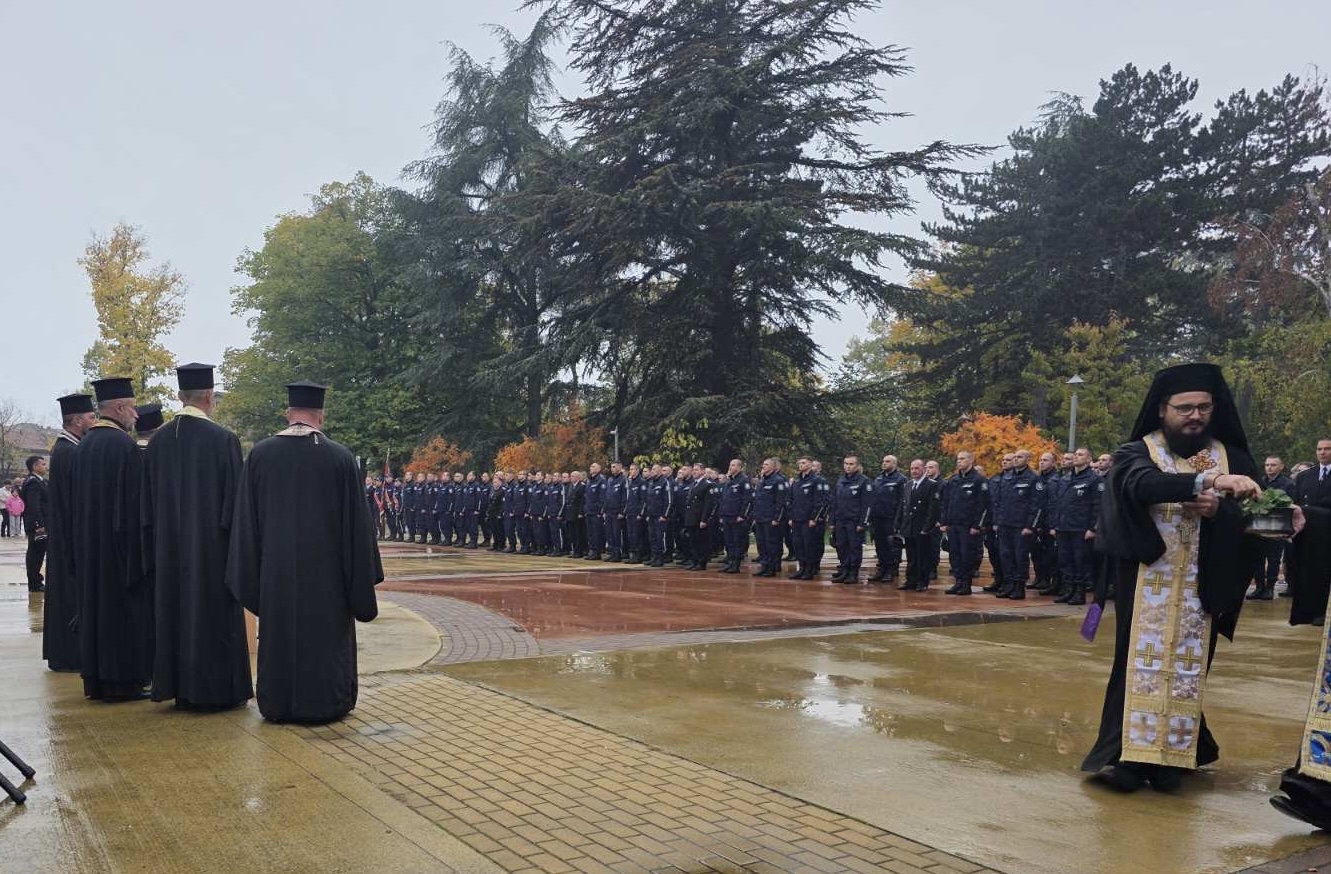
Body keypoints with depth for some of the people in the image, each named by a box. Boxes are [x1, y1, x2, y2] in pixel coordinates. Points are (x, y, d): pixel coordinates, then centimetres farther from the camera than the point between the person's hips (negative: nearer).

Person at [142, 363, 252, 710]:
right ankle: (217, 690, 9)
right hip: (212, 546, -5)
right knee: (214, 615, 3)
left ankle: (180, 689, 19)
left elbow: (149, 503, 9)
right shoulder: (223, 439, -13)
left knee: (176, 611, 12)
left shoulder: (158, 441, 4)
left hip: (170, 548, 5)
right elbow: (234, 499, -12)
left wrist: (156, 548, 16)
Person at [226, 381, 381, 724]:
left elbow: (246, 519, 0)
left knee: (278, 634, 13)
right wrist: (361, 576, 3)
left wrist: (252, 574, 8)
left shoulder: (260, 454, -3)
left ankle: (279, 704, 21)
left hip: (275, 569, 2)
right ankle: (325, 703, 16)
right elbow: (355, 520, -6)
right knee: (325, 635, 9)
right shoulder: (340, 457, -9)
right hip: (325, 569, -2)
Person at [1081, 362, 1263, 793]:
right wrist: (1208, 480, -41)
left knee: (1187, 668, 5)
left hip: (1202, 587, 3)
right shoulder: (1136, 453, -3)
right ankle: (1125, 755, -1)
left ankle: (1171, 755, 14)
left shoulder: (1233, 458, 7)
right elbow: (1145, 486, -26)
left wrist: (1218, 510, -20)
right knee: (1141, 663, -4)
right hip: (1146, 583, -3)